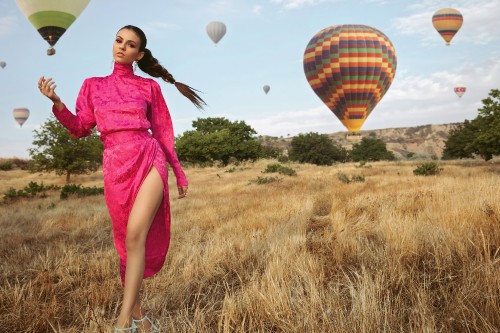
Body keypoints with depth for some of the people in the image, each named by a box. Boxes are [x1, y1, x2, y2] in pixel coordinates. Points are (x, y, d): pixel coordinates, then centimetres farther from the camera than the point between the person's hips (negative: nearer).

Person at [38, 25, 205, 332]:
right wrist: (56, 102, -9)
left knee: (135, 236, -18)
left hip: (149, 160, -2)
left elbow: (163, 133, 11)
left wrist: (180, 173, 12)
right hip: (115, 168, 2)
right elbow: (80, 128, 8)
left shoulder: (149, 86, 9)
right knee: (128, 242, 7)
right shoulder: (93, 85, 15)